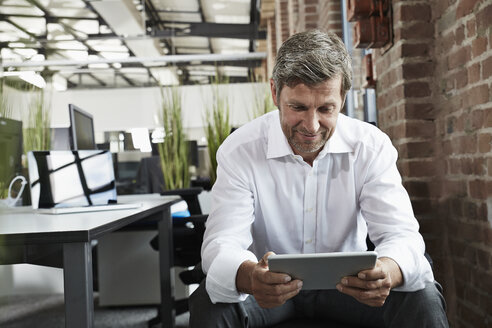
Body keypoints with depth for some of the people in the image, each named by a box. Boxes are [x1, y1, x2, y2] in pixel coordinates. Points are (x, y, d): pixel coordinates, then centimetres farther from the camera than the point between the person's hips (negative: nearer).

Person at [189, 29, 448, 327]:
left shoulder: (372, 146, -12)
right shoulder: (239, 150, -16)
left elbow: (400, 233, -18)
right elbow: (222, 242, -25)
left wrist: (389, 270, -44)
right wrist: (249, 276, -51)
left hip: (348, 284, 1)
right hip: (274, 286, -1)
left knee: (424, 299, -24)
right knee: (208, 304, -29)